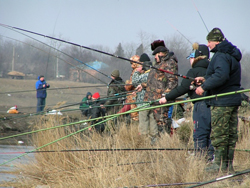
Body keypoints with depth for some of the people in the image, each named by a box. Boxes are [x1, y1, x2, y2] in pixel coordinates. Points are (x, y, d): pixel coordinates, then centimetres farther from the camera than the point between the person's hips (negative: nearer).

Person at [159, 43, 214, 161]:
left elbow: (183, 88, -10)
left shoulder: (194, 72, -7)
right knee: (208, 134, 12)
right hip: (212, 105, 7)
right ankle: (210, 157, 11)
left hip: (201, 105, -7)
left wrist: (167, 97, -3)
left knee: (199, 135, -4)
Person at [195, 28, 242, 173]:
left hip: (222, 102, -10)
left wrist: (204, 87, -23)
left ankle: (220, 164, -5)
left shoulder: (221, 56, -16)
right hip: (233, 100, 10)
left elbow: (221, 76, -31)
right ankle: (229, 164, 13)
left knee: (219, 134, -6)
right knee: (231, 133, 10)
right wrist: (206, 79, 17)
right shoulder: (232, 55, 17)